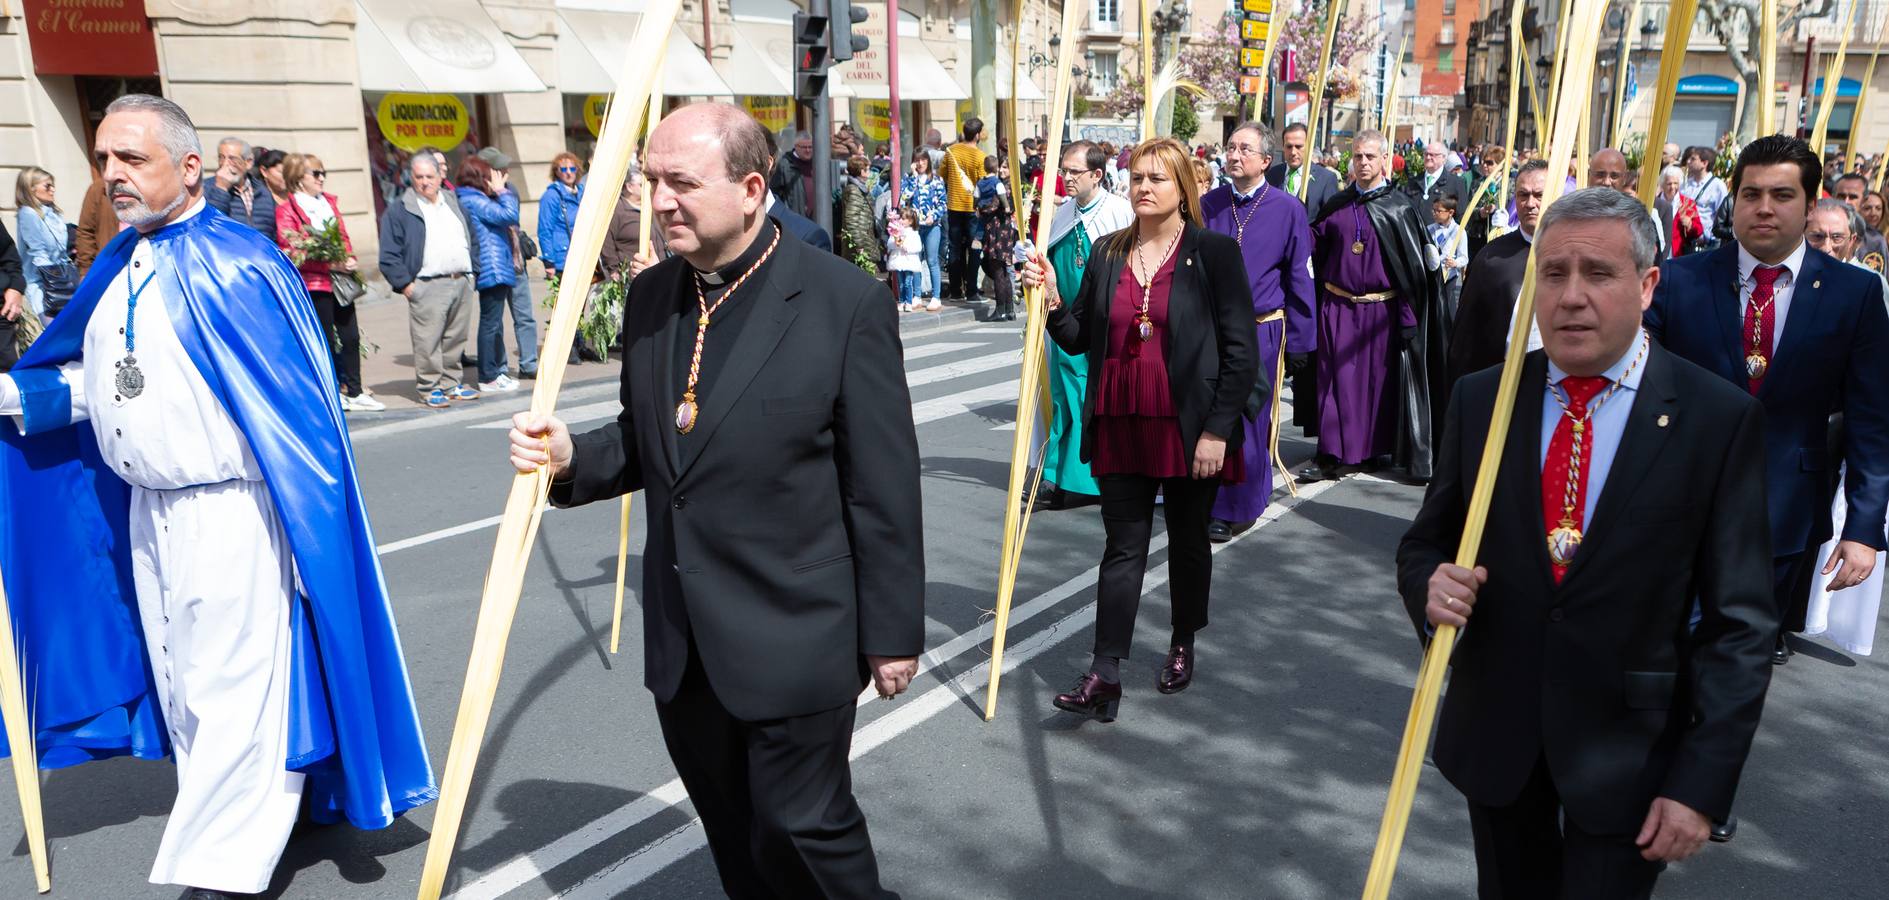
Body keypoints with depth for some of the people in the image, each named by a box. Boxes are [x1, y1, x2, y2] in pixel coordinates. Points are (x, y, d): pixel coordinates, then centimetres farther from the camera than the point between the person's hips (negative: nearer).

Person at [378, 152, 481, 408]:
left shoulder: (454, 204, 19)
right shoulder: (400, 211, 1)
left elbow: (472, 240, 24)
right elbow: (389, 255, -3)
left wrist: (472, 272, 14)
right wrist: (405, 284, -10)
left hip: (462, 282, 5)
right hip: (427, 287, -5)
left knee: (456, 339, 10)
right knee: (428, 342, -7)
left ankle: (451, 383, 20)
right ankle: (430, 388, 1)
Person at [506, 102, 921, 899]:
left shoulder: (845, 301, -14)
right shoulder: (651, 294, 4)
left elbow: (885, 488, -12)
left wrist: (893, 630, -8)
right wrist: (570, 459, -7)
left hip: (795, 638, -6)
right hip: (684, 644, 6)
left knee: (802, 830, 6)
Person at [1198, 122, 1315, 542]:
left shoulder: (1288, 209, -4)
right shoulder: (1207, 205, 3)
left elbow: (1299, 278, 0)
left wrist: (1300, 341, 0)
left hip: (1260, 332, -2)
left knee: (1248, 421, 3)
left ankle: (1236, 508, 18)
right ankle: (1207, 502, 24)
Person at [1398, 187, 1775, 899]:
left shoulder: (1722, 419, -11)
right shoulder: (1480, 400, -2)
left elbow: (1738, 622, -9)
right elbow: (1425, 542, 7)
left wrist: (1703, 784, -13)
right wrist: (1430, 583, -17)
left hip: (1628, 753, -3)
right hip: (1495, 733, 3)